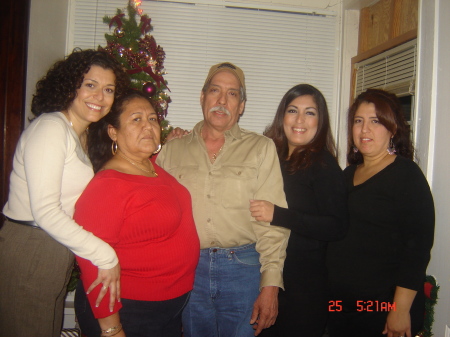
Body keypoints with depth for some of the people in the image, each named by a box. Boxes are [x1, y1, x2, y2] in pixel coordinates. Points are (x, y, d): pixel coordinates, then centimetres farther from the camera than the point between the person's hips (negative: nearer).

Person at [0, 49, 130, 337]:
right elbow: (45, 211, -21)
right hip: (27, 255, -9)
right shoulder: (50, 127, -15)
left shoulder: (81, 135, 13)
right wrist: (106, 256, -18)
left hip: (57, 255, 9)